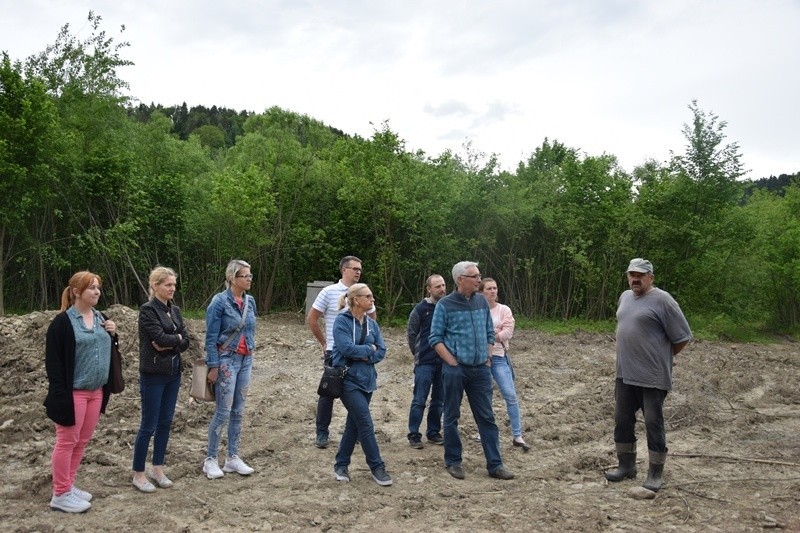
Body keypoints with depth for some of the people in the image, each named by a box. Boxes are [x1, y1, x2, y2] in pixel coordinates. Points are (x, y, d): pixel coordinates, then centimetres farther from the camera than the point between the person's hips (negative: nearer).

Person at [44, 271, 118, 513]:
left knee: (82, 441, 14)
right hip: (73, 392, -7)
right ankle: (60, 494, 13)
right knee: (67, 441, 2)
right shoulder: (62, 321, -12)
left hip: (96, 391, 7)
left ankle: (69, 486, 27)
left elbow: (108, 349, 19)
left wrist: (113, 335, -2)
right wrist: (61, 394, -19)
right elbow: (53, 360, -14)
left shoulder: (101, 318, 9)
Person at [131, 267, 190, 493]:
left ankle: (158, 469, 25)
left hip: (173, 372, 7)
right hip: (153, 374, -7)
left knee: (165, 423, 12)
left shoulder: (175, 310, 9)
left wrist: (169, 345, -14)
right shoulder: (147, 309, -12)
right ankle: (138, 474, 14)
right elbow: (160, 337, -22)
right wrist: (177, 338, -5)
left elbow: (186, 341, 4)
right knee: (149, 425, 1)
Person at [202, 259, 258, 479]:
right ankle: (210, 460, 11)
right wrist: (213, 367, -14)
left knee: (238, 411, 10)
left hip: (245, 360, 6)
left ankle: (233, 458, 20)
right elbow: (211, 337, -12)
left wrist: (250, 358, 16)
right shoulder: (220, 302, -12)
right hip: (226, 360, -6)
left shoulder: (250, 301, 6)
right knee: (223, 412, -3)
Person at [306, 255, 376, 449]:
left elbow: (372, 318, 21)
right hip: (335, 352, -3)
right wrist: (324, 343, 1)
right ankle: (322, 433, 14)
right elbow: (311, 319, -1)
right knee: (328, 392, 3)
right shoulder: (329, 292, -7)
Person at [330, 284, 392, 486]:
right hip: (349, 380, -6)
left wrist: (363, 356, -14)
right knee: (366, 424, -6)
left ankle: (341, 465, 26)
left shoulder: (371, 323, 7)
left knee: (354, 424, 13)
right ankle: (377, 467, 6)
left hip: (367, 380, 7)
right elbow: (347, 348, -23)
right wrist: (369, 349, -10)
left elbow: (381, 352, 2)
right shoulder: (342, 321, -11)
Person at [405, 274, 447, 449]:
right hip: (425, 363, -3)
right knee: (419, 401, 0)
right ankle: (414, 435, 8)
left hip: (445, 362, 3)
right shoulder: (420, 309, -6)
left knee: (439, 401, 12)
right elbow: (410, 334, 5)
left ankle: (434, 432, 25)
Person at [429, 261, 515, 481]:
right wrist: (453, 363, -11)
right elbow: (435, 338, -6)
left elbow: (490, 333, 14)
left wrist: (487, 359, 7)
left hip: (481, 370, 4)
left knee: (487, 417, 6)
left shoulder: (482, 301, 6)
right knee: (452, 417, 7)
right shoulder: (445, 304, -7)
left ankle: (495, 464, 12)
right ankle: (453, 461, 21)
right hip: (455, 369, -4)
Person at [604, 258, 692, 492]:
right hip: (624, 375, 8)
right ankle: (626, 466, 27)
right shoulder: (625, 297, 11)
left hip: (653, 378, -7)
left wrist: (662, 358, 0)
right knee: (622, 420, 13)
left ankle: (655, 473, 14)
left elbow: (682, 337, -11)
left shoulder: (662, 300, -13)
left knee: (653, 423, 1)